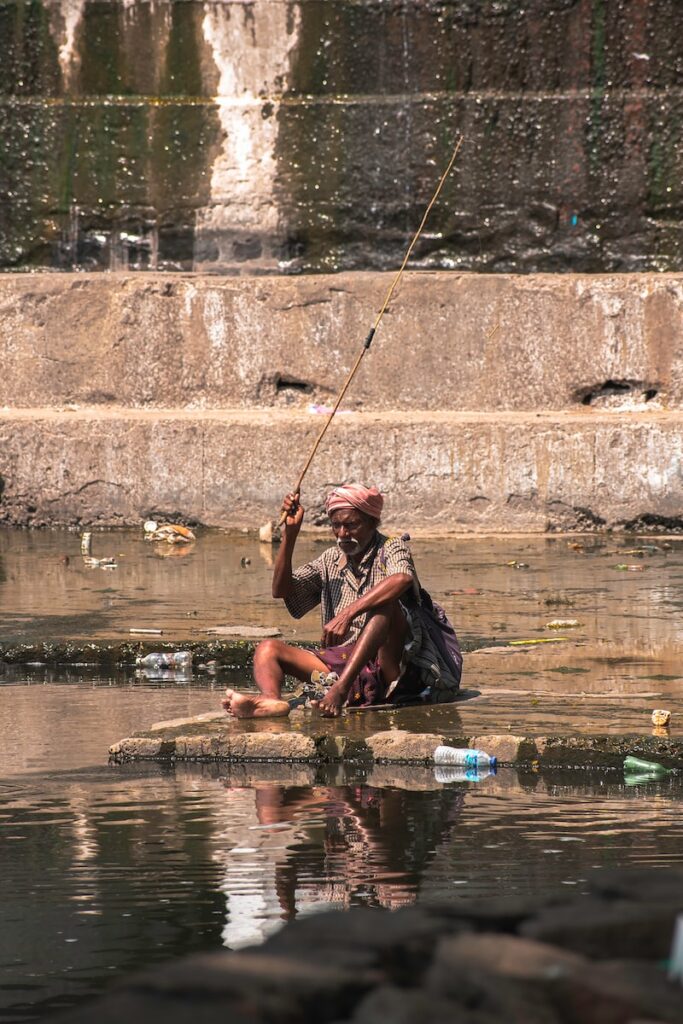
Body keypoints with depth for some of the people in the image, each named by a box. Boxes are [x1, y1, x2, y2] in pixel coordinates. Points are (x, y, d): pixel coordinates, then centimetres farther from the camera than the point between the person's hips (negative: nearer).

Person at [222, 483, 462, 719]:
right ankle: (272, 700, -44)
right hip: (341, 663, 6)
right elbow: (281, 590, 9)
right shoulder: (331, 560, 16)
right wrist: (290, 533, -2)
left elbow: (402, 579, -27)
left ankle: (340, 689, -47)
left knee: (386, 605, -32)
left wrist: (348, 614, -37)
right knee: (268, 650, -8)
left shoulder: (391, 549, -2)